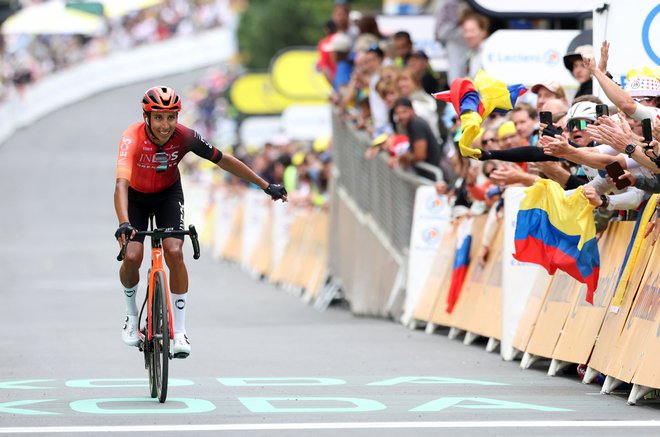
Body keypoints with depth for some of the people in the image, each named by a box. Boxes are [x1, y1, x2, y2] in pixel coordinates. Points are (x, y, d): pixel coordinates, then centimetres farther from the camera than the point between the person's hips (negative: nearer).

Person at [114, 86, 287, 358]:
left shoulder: (185, 137, -27)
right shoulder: (133, 138, -35)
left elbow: (224, 161, -14)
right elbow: (121, 183, -47)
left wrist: (266, 186, -9)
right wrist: (123, 223, -64)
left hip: (168, 195, 1)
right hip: (136, 197, -1)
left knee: (174, 253, -20)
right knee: (132, 257, -18)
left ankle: (180, 330, -10)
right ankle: (131, 315, 13)